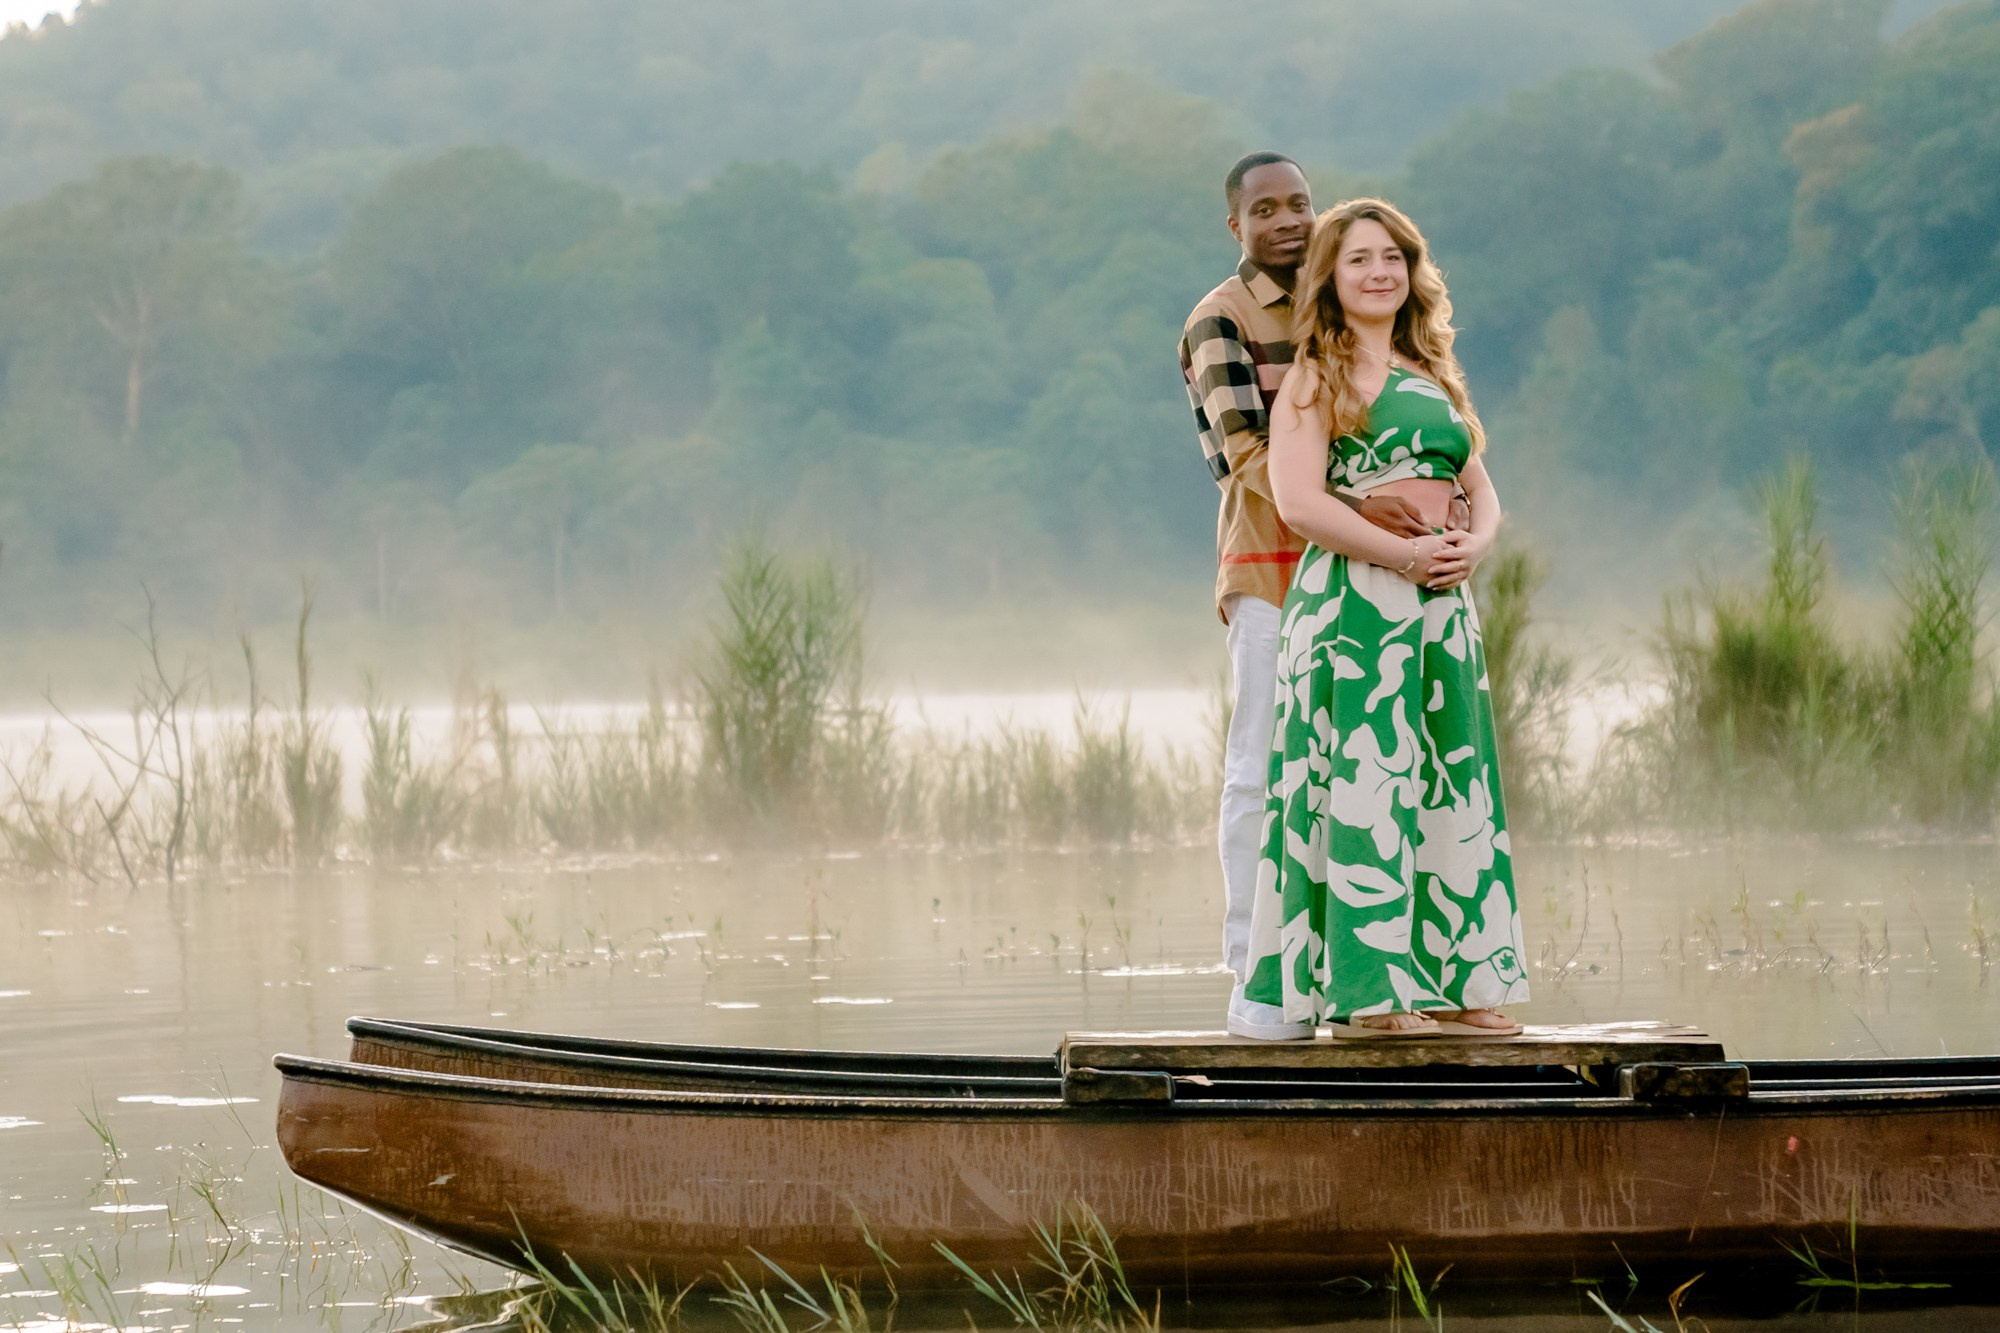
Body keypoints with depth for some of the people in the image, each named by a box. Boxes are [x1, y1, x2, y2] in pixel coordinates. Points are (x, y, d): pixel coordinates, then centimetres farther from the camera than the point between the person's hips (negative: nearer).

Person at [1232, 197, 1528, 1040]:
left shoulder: (1431, 375, 20)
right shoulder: (1316, 378, 0)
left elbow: (1482, 494, 20)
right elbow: (1298, 503, -13)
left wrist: (1472, 547, -3)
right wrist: (1406, 554, -17)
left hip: (1442, 605, 7)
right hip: (1354, 601, -7)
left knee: (1450, 785, 6)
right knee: (1365, 782, -9)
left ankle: (1455, 982, 9)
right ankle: (1367, 992, -8)